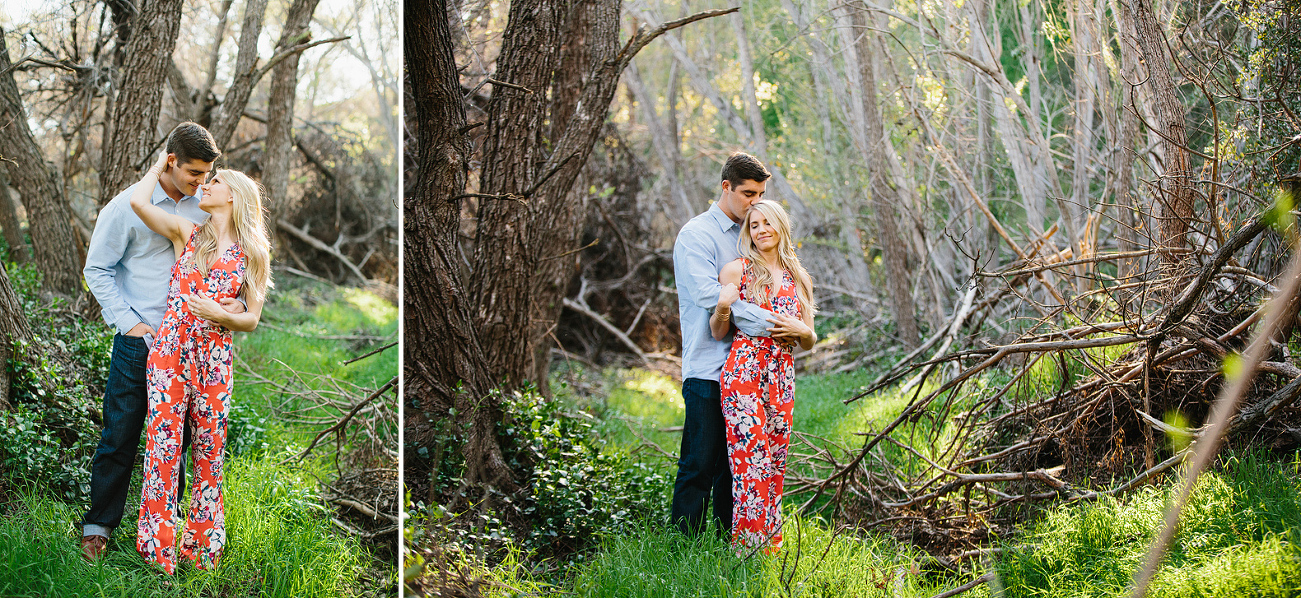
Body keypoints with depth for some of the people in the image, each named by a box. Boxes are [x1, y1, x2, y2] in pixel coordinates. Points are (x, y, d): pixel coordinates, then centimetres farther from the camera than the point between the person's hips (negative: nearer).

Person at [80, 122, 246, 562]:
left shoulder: (206, 205, 3)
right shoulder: (128, 207, -7)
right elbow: (97, 270, -1)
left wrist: (238, 301, -10)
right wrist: (128, 322, -8)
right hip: (139, 341, -3)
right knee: (120, 435, 1)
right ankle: (99, 525, 14)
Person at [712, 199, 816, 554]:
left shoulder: (800, 279, 15)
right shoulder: (736, 271, 4)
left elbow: (809, 343, 18)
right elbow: (719, 333, 4)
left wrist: (801, 331, -4)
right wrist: (723, 308, -16)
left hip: (782, 378, 4)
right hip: (743, 374, -4)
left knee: (775, 464, 5)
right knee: (751, 461, -11)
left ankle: (770, 546, 11)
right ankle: (746, 547, -8)